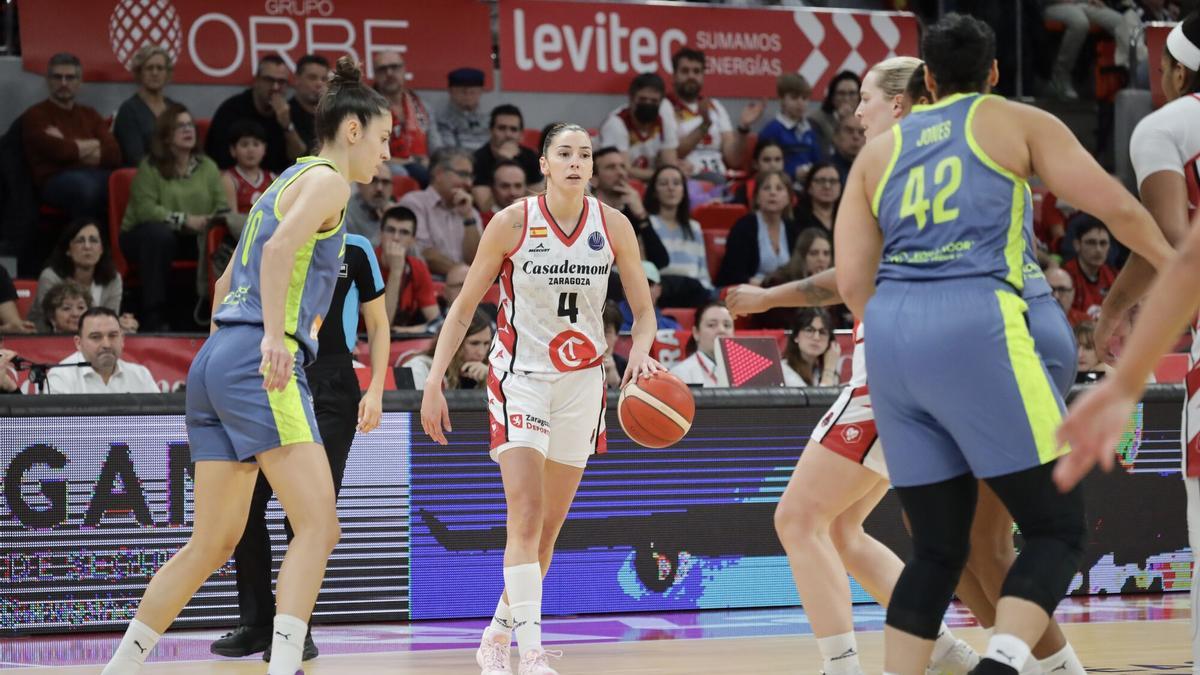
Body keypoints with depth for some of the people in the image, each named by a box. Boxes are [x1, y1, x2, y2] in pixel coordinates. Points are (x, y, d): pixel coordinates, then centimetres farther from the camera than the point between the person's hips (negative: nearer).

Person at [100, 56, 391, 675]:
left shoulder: (286, 183, 26)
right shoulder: (327, 179, -2)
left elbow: (226, 284, 30)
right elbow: (280, 247, -20)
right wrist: (274, 335, -28)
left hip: (217, 359, 10)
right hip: (263, 366, -10)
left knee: (214, 542, 13)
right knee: (317, 526, -15)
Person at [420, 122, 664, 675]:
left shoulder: (613, 226, -3)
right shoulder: (513, 223, -9)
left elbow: (643, 311, 5)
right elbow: (463, 308, -2)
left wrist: (639, 353, -17)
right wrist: (434, 382, -8)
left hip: (581, 381, 4)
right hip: (520, 375, -4)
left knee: (550, 526, 9)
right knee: (526, 517, -18)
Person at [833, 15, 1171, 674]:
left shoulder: (879, 150, 23)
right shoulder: (1017, 123, 13)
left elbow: (852, 280, 14)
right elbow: (1117, 206, 9)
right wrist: (1174, 263, 27)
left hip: (889, 336, 5)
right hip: (975, 327, -5)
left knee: (937, 548, 13)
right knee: (1057, 527, 1)